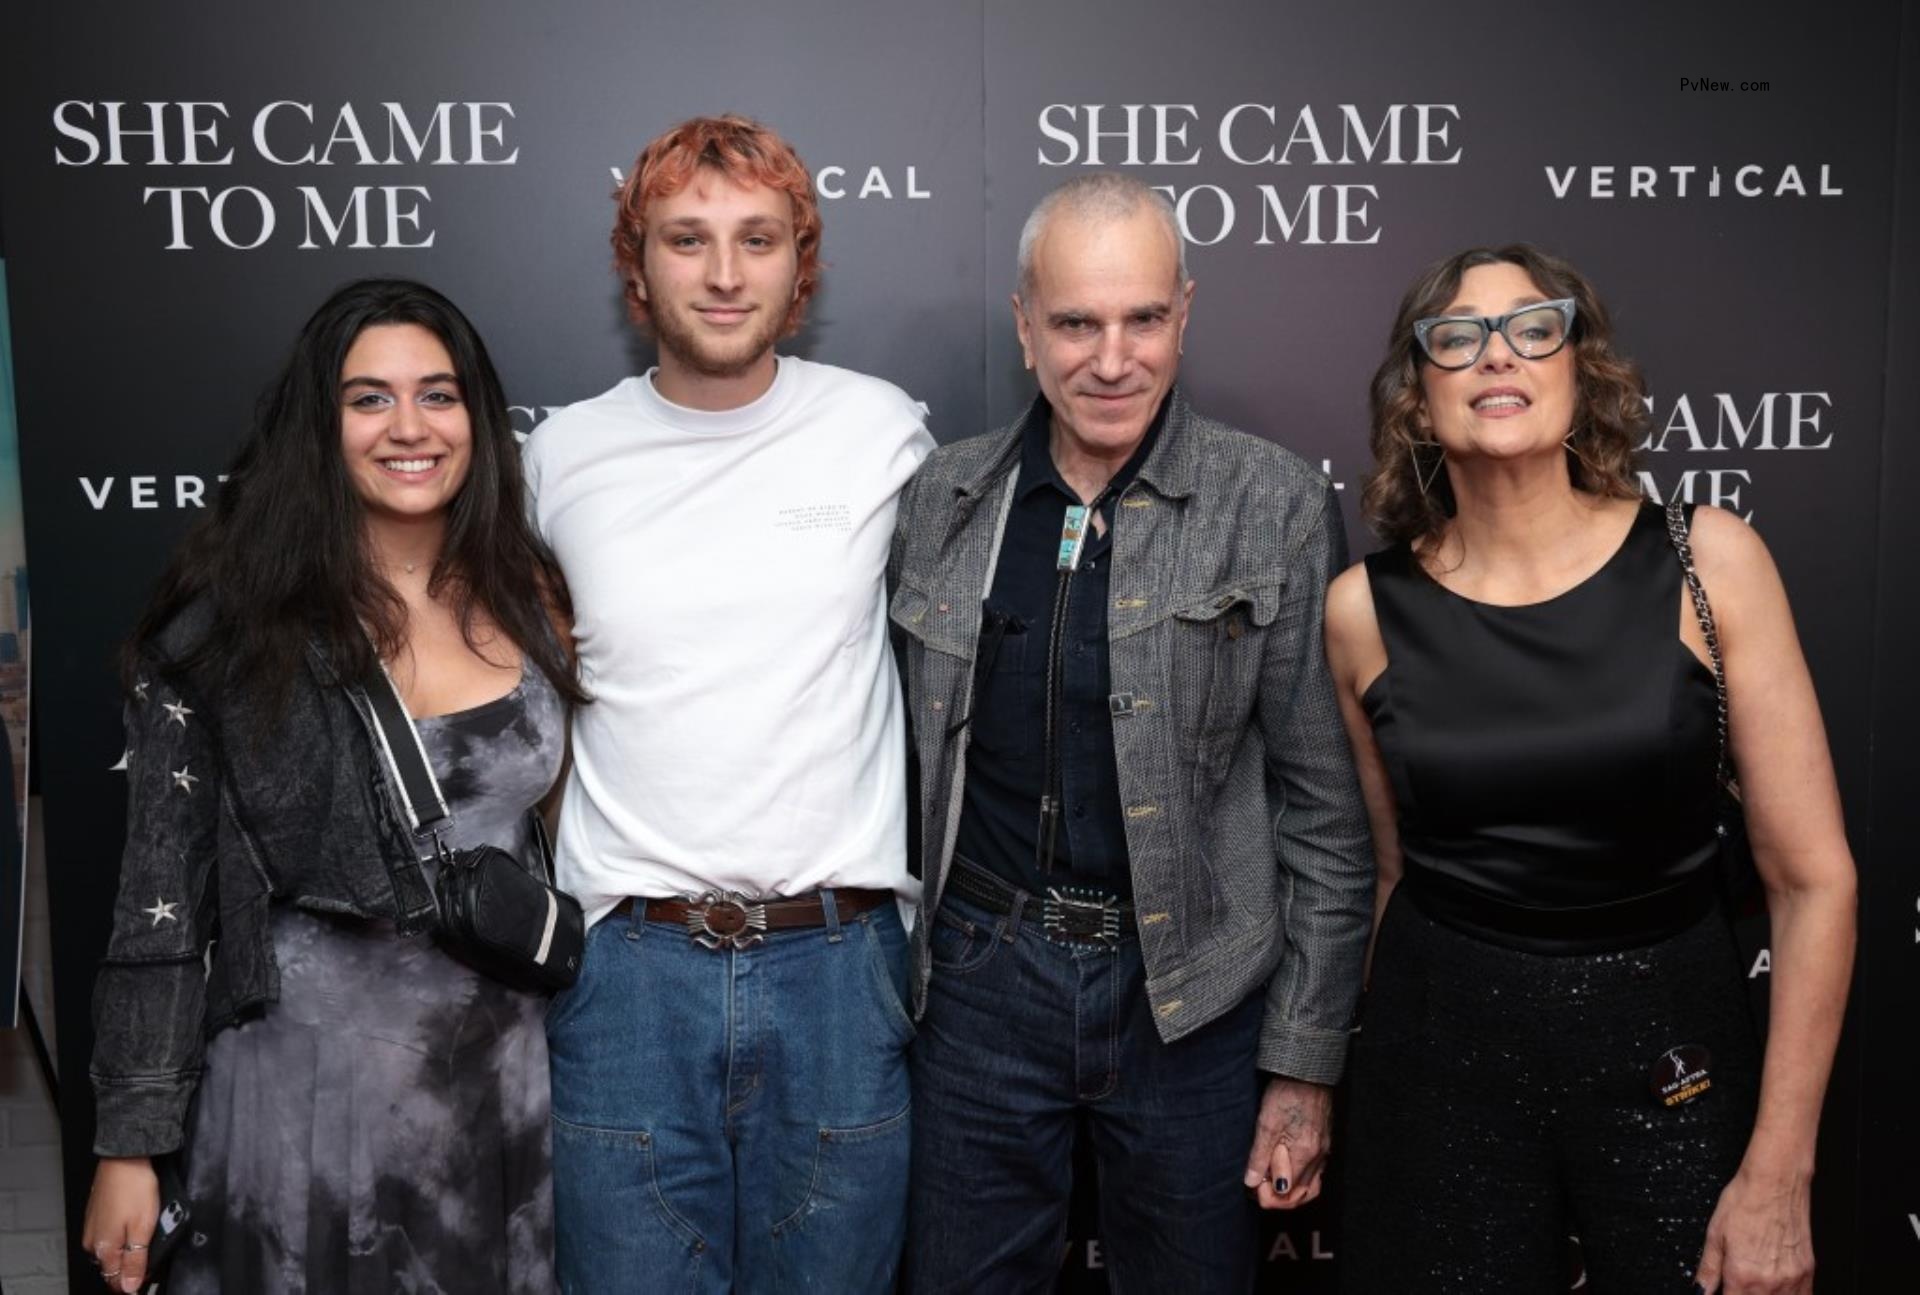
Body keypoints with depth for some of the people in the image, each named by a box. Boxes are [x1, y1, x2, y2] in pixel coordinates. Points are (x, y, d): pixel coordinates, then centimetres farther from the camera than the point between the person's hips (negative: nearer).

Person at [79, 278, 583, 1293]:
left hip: (506, 1069, 4)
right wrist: (130, 1142, -7)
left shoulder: (529, 598, 2)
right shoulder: (231, 621, -9)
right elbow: (162, 892, -7)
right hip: (308, 1079, -3)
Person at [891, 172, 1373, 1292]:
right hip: (983, 980, 3)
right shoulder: (943, 499, 3)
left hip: (1195, 999, -2)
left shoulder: (1280, 507, -7)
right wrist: (895, 967, 10)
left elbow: (1326, 809, -6)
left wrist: (1306, 1063, -6)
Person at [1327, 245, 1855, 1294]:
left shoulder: (1706, 560, -8)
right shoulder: (1366, 607, -4)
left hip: (1671, 1051, 0)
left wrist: (1778, 1178, -9)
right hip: (1442, 1049, 1)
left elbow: (1813, 876, -7)